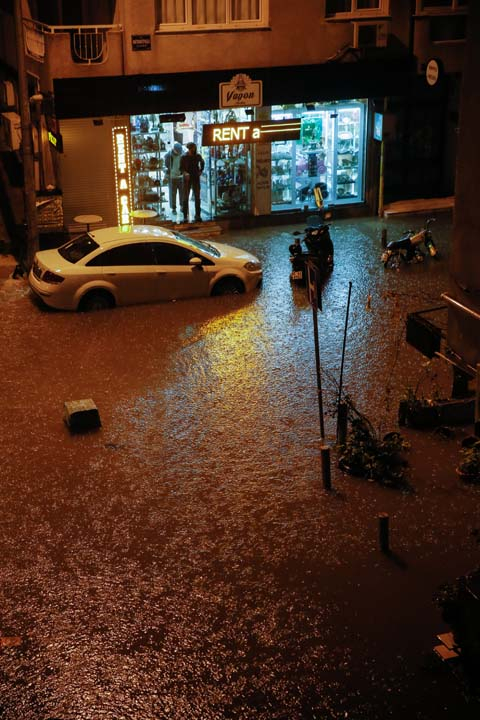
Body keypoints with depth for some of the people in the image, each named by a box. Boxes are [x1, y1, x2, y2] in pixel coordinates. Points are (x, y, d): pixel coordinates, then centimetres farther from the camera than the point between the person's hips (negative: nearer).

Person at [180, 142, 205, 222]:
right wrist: (185, 173, -24)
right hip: (187, 179, -3)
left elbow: (202, 162, 19)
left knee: (197, 197, 6)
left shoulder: (198, 156, 0)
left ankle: (197, 215, 15)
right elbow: (181, 167, -6)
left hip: (196, 178, 3)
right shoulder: (184, 157, -7)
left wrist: (201, 171, 8)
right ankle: (185, 216, 4)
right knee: (186, 197, 0)